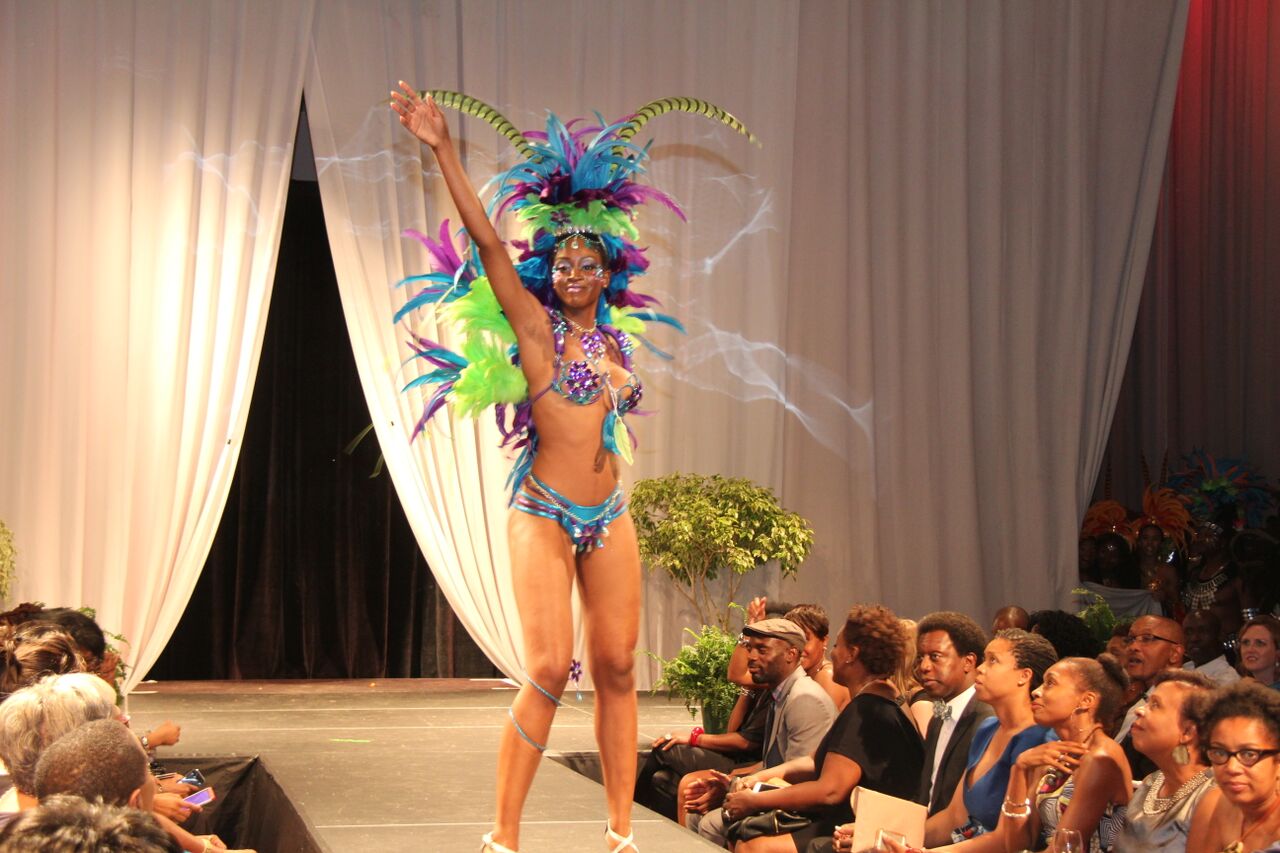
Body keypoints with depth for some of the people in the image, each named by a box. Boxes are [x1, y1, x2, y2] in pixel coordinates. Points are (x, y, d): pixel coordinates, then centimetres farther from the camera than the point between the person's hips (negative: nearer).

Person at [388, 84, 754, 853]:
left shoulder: (614, 339, 11)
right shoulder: (534, 326, -3)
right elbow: (486, 239, -12)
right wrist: (443, 149, -18)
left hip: (609, 516, 5)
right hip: (544, 515, -5)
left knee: (618, 668, 5)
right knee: (549, 669, -14)